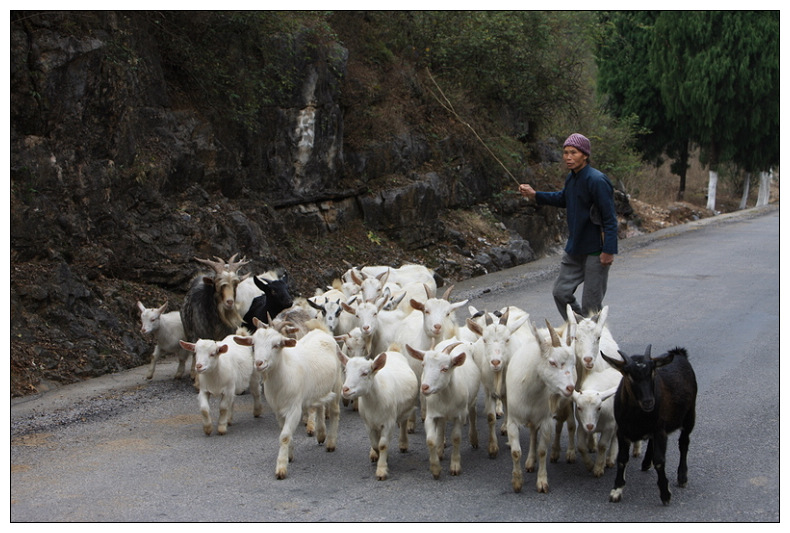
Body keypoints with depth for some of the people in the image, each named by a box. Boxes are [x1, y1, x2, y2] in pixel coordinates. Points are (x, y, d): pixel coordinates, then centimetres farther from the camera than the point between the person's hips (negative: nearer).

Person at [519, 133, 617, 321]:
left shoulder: (596, 181, -20)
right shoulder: (571, 178, 6)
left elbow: (610, 218, -19)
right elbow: (563, 199, 27)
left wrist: (608, 250, -22)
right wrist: (535, 195, 17)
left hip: (596, 250, -8)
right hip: (575, 249, 8)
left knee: (590, 305, -2)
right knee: (561, 293, 11)